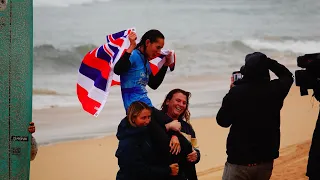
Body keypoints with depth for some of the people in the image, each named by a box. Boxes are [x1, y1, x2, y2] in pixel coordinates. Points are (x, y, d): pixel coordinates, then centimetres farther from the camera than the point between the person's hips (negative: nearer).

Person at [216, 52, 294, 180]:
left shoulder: (236, 92, -14)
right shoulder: (275, 90, -5)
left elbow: (222, 121, 0)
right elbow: (287, 76, 19)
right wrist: (265, 61, 12)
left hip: (240, 161, -4)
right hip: (266, 161, 4)